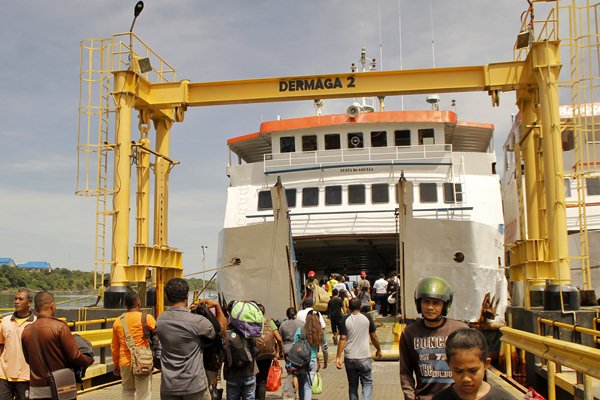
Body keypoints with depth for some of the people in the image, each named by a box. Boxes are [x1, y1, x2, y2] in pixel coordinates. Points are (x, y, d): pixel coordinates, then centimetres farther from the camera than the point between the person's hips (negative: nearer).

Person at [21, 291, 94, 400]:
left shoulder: (26, 331, -1)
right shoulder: (59, 327, -15)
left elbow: (28, 359, 12)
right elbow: (75, 356, -14)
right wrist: (90, 360, 4)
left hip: (36, 391, 4)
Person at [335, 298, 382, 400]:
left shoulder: (345, 320, -3)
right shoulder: (367, 318, -3)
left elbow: (342, 339, -9)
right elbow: (374, 337, 1)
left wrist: (338, 357, -7)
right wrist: (378, 350, 17)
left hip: (349, 358, 1)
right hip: (364, 357, -1)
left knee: (352, 384, 15)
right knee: (367, 383, 8)